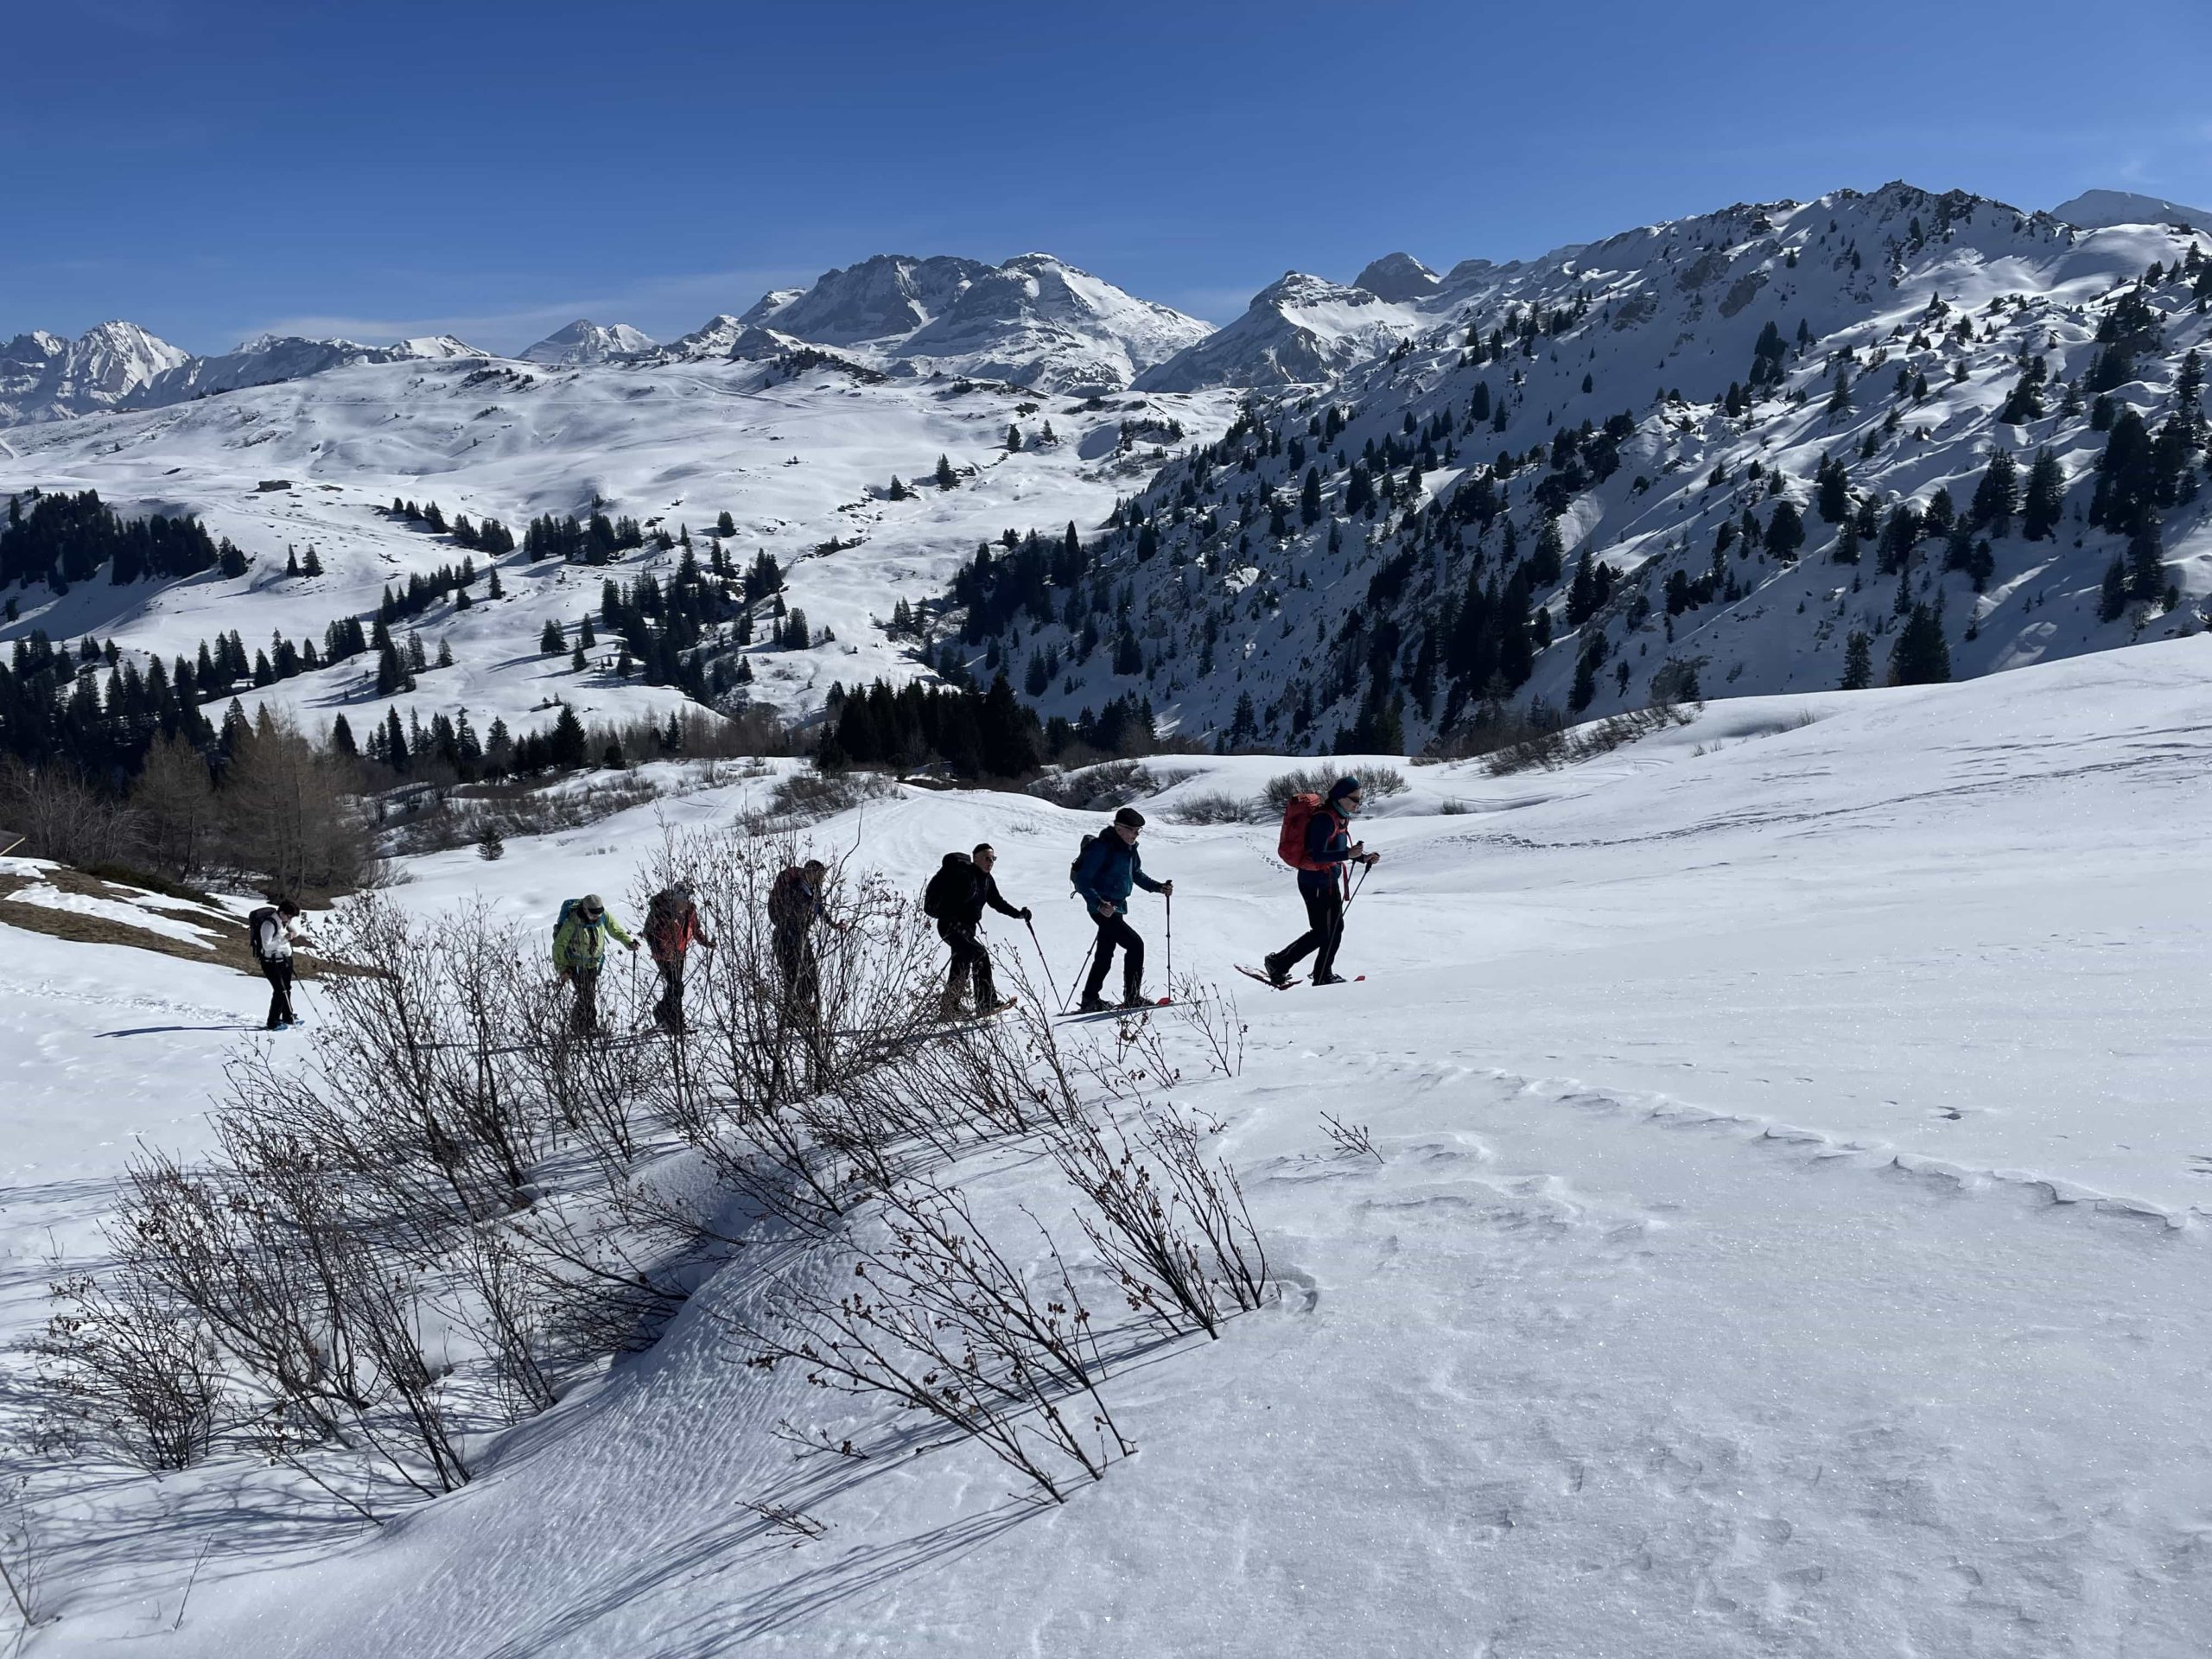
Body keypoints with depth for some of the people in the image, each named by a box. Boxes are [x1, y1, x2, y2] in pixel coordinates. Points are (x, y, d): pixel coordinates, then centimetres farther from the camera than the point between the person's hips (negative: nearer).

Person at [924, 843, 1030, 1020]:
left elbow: (998, 902, 19)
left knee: (962, 966, 14)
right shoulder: (962, 873, -16)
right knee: (980, 955, -24)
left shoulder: (987, 880, 10)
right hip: (950, 926, -10)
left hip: (967, 929, 10)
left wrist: (1018, 913, 7)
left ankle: (949, 1008, 25)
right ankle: (987, 1003, -22)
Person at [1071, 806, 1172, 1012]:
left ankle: (1090, 1000, 26)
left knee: (1105, 954, 16)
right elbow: (1082, 880, -21)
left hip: (1117, 906, 10)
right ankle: (1132, 998, -9)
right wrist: (1099, 904, -32)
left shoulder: (1129, 848, 7)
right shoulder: (1102, 847, -19)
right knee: (1135, 945, -14)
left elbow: (1136, 874, 23)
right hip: (1103, 908, -10)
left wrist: (1159, 887, 9)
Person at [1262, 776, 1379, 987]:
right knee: (1321, 932, -1)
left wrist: (1363, 857, 7)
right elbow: (1317, 855, -28)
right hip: (1315, 882, -10)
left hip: (1331, 880, 10)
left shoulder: (1341, 817, 7)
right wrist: (1348, 855, -34)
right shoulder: (1324, 819, -24)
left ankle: (1324, 976, 26)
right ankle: (1278, 963, 13)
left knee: (1335, 928, 13)